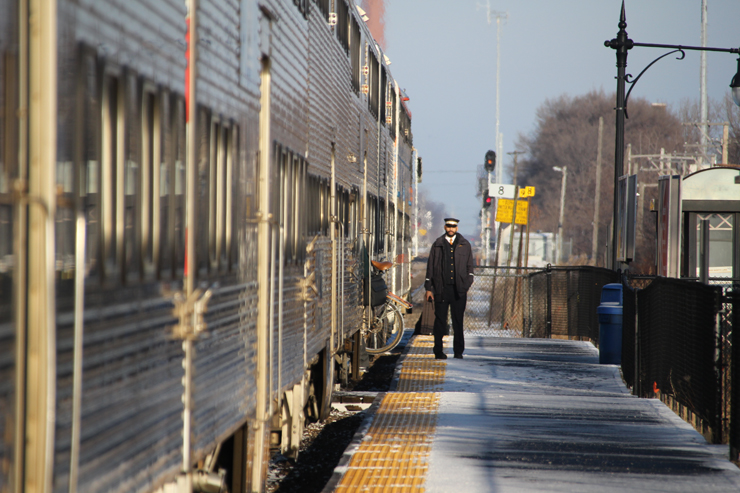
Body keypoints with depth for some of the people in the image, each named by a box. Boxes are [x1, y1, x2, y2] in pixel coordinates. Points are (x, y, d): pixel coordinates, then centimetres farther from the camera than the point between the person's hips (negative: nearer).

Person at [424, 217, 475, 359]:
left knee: (458, 321, 2)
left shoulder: (464, 245, 11)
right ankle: (438, 351, 6)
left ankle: (458, 351, 8)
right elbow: (430, 266, 10)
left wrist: (469, 281, -2)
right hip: (441, 288, 0)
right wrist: (428, 288, 5)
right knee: (440, 320, -1)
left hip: (459, 289, 0)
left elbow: (470, 265, 13)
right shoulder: (437, 245, 9)